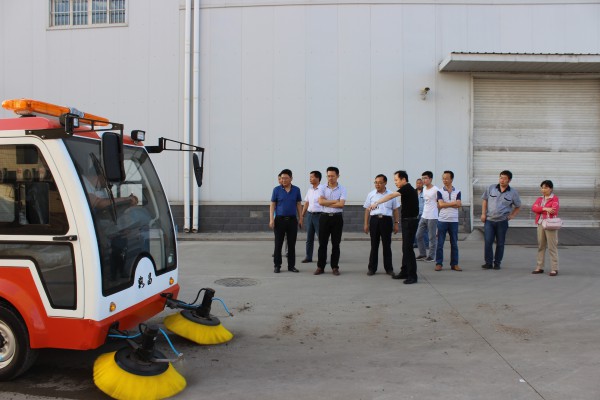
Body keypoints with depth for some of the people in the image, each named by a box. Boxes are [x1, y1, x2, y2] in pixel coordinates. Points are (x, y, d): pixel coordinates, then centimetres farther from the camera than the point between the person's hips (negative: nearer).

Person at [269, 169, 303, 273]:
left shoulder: (296, 190, 4)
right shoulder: (277, 189, -1)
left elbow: (299, 205, 9)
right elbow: (272, 205, 0)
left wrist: (300, 218, 3)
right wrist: (271, 219, -8)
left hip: (292, 220, 2)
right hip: (280, 219, -1)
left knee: (292, 244, 6)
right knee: (278, 244, 2)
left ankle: (291, 265, 15)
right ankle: (277, 265, 11)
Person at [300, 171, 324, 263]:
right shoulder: (309, 190, 11)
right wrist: (302, 215, 16)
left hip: (319, 215, -7)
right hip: (309, 215, 7)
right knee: (309, 238, 11)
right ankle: (308, 257, 19)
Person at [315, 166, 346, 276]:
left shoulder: (342, 189, 0)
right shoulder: (322, 188, 2)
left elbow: (341, 204, -13)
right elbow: (320, 201, -12)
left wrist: (327, 203, -9)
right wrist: (335, 201, -10)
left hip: (337, 218, 0)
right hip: (325, 217, 1)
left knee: (336, 244, 5)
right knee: (322, 243, 4)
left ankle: (335, 267, 13)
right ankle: (320, 266, 11)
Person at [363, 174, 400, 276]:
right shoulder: (371, 194, 6)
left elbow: (395, 210, 9)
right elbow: (367, 210, 10)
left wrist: (396, 224, 6)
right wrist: (366, 224, 6)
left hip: (386, 220, -1)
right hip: (374, 220, 1)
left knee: (387, 245, 5)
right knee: (374, 245, 5)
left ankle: (389, 268, 13)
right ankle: (372, 268, 11)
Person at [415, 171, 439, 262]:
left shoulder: (435, 189, -11)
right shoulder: (424, 189, 12)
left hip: (432, 217, -8)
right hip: (423, 216, 8)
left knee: (432, 237, 0)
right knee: (419, 235, 8)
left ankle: (431, 256, 9)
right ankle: (422, 254, 18)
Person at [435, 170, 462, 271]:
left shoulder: (457, 192, 6)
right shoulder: (440, 191, 3)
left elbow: (458, 205, -8)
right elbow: (441, 205, -11)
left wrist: (445, 204, -9)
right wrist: (454, 203, -7)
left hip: (454, 221, 1)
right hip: (442, 220, -1)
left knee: (454, 244, 6)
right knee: (440, 243, 1)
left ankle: (454, 264, 14)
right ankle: (439, 263, 8)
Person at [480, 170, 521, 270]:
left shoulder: (513, 192, 2)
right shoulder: (491, 188, 4)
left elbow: (518, 207, 13)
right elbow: (485, 200, 12)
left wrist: (512, 216, -1)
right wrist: (483, 213, 3)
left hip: (502, 221, 0)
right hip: (489, 220, 0)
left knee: (500, 243, 7)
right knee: (488, 242, -4)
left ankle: (497, 263, 19)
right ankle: (488, 263, 6)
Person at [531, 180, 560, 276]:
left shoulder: (555, 198, -2)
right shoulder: (540, 199, 15)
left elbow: (554, 209, -17)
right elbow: (533, 208, -1)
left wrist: (540, 209, -9)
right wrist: (545, 209, -16)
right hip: (540, 224, 6)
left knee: (552, 247, -4)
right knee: (541, 246, 10)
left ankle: (554, 269, 0)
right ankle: (539, 267, 16)